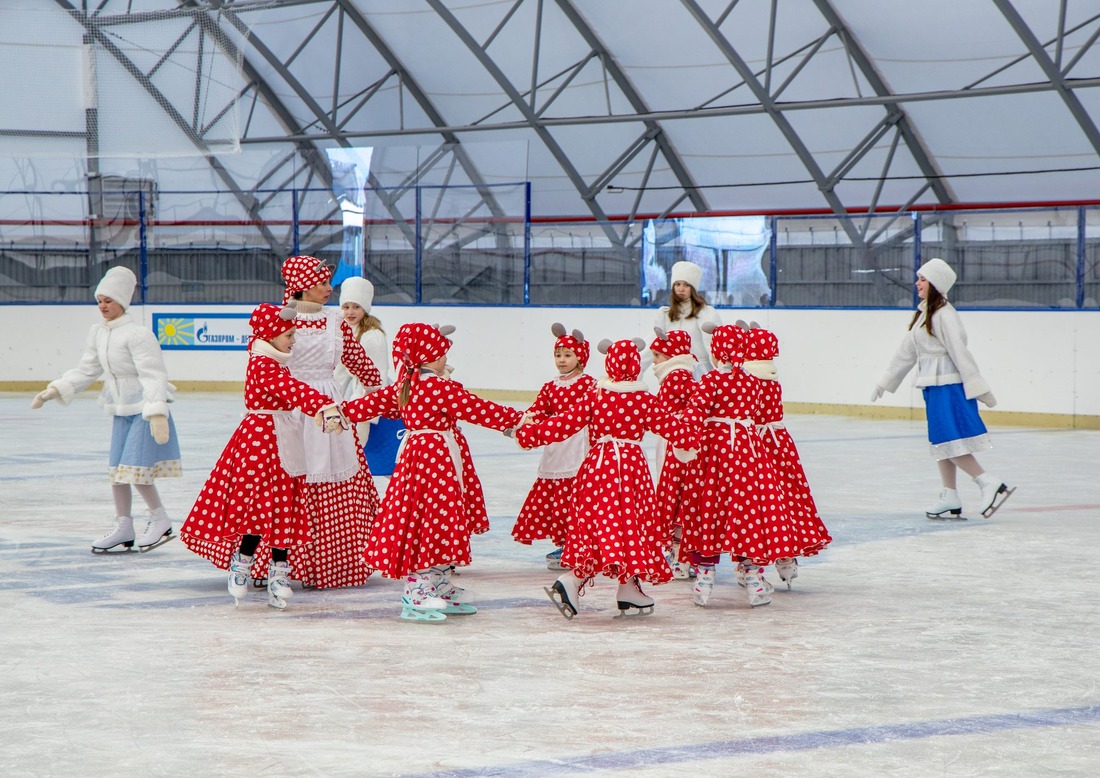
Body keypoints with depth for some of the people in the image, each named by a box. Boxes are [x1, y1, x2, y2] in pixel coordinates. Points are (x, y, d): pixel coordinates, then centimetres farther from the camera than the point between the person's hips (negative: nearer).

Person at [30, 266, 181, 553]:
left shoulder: (138, 335, -20)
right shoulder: (98, 333, 5)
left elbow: (153, 376, -24)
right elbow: (86, 370, 13)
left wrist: (156, 412, -34)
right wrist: (55, 390, 3)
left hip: (146, 411, -8)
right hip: (121, 411, 8)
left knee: (135, 468, -10)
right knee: (116, 469, 8)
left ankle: (160, 520, 8)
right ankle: (123, 527, 18)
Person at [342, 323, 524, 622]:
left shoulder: (402, 385, 8)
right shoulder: (443, 388, -14)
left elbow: (373, 403, 14)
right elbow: (479, 411, -13)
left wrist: (345, 412, 27)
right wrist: (516, 418, -5)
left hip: (413, 455, 9)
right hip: (437, 459, -9)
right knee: (434, 521, -7)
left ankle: (442, 592, 23)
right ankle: (416, 597, -7)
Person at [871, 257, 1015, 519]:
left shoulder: (944, 315, -13)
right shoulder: (923, 314, 15)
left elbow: (960, 352, -17)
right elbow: (907, 351, 21)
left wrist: (978, 388, -19)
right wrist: (884, 383, 23)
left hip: (949, 385, -10)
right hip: (933, 387, 10)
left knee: (950, 443, -12)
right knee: (942, 444, 9)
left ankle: (990, 484, -10)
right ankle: (950, 500, 12)